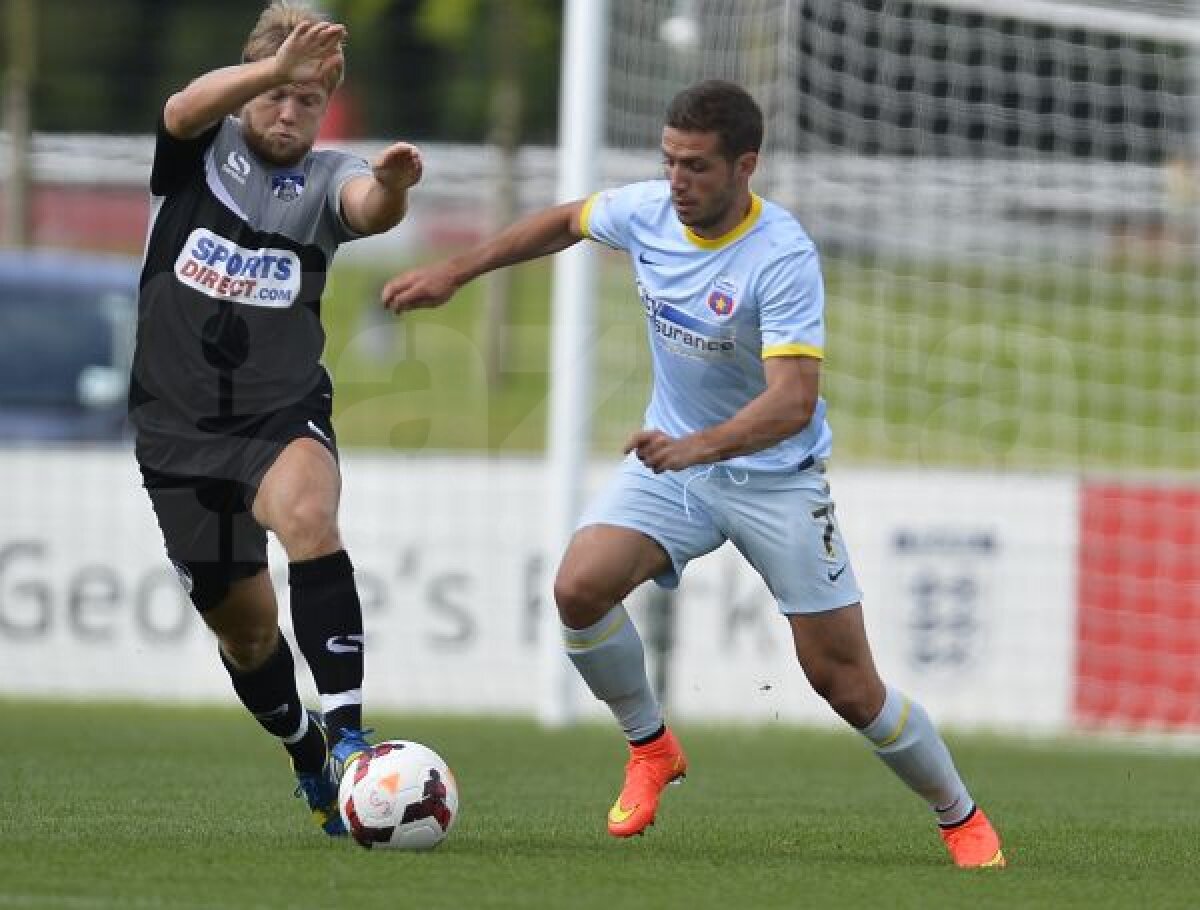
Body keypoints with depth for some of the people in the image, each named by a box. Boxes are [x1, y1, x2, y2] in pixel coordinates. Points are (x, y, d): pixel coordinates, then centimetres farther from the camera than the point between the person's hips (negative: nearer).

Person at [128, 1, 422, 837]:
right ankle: (310, 763, 35)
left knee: (308, 518, -34)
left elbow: (370, 208, -23)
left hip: (284, 413, -1)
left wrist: (391, 185, -49)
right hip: (179, 423, 1)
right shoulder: (200, 149, 2)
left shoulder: (326, 179, 1)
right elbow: (184, 109, -23)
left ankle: (346, 733, -39)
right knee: (242, 620, 9)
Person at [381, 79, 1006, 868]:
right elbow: (565, 222, 14)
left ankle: (962, 820, 18)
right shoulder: (649, 211, -9)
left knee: (845, 682, -5)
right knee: (580, 588, -21)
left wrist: (700, 445, -51)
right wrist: (453, 274, 14)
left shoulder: (783, 258, -28)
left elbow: (793, 401, -35)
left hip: (777, 477, -5)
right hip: (674, 457, 5)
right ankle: (651, 750, 5)